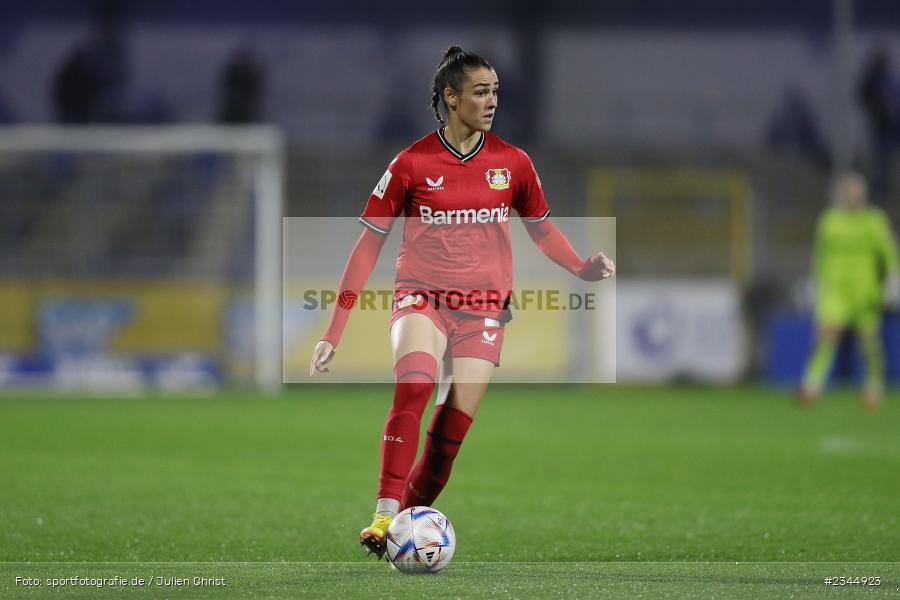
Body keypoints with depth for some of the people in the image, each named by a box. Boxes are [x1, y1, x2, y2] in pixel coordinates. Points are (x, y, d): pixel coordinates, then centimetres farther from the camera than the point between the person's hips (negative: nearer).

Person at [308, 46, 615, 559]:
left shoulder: (513, 163, 3)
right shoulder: (412, 164, -3)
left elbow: (542, 229, 18)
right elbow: (369, 243, 1)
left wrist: (582, 267, -4)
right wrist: (335, 330, -3)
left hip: (484, 307, 2)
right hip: (422, 296, -2)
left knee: (452, 430, -8)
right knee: (414, 385, -31)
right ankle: (385, 515, -33)